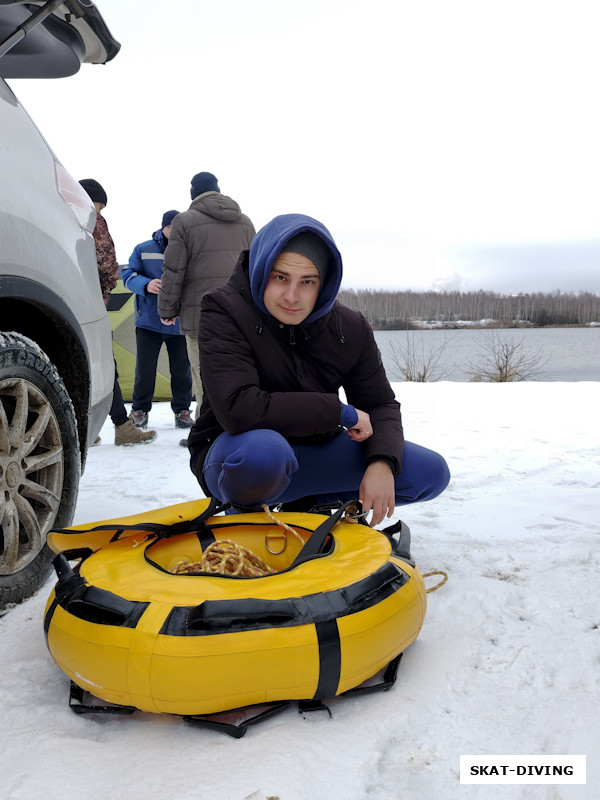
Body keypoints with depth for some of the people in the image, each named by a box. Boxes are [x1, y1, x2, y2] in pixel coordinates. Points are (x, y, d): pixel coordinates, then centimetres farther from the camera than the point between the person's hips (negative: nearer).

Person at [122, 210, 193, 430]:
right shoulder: (144, 250, 5)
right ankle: (139, 411, 18)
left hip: (180, 324, 0)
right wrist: (145, 285, -18)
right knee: (145, 369, 3)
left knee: (181, 369, 6)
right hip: (149, 321, 0)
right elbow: (128, 274, 3)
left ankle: (182, 411, 19)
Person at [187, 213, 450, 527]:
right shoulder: (223, 310, -20)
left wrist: (382, 462, -21)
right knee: (261, 450, -43)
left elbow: (380, 405, 2)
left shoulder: (352, 328, -4)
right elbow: (238, 409, -33)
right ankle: (245, 513, -6)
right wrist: (340, 412, -25)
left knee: (432, 472, -4)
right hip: (234, 450, -5)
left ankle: (303, 502, 6)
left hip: (314, 450, 5)